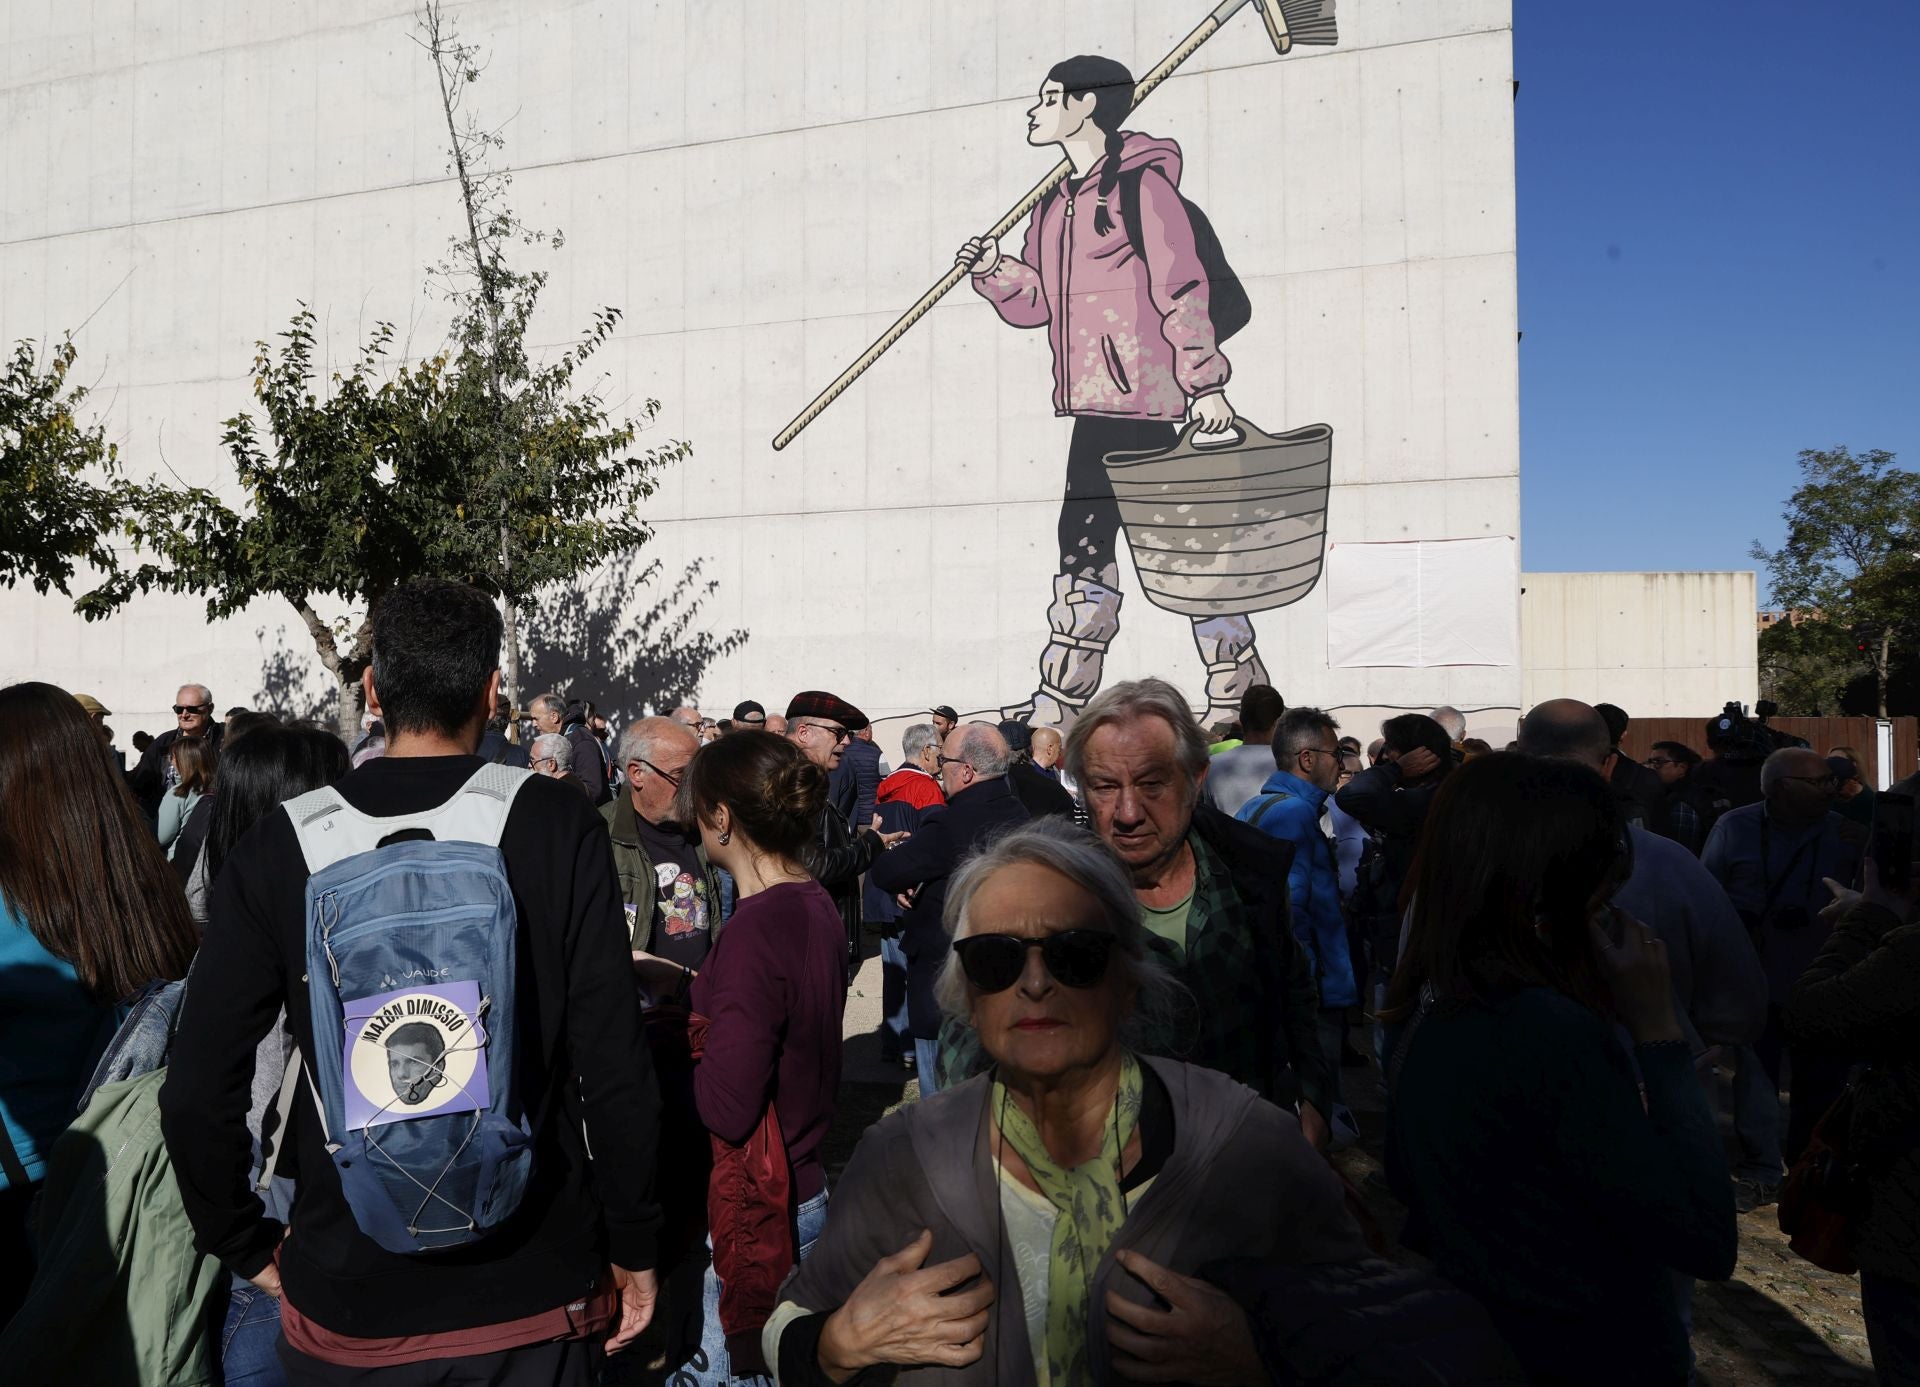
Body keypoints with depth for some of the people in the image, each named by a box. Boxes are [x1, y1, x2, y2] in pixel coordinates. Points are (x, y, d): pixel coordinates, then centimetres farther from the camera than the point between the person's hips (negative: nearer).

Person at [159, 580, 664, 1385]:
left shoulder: (279, 847, -8)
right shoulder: (558, 827, -13)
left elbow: (197, 1094, -6)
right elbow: (614, 1067, -14)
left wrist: (247, 1248, 10)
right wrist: (633, 1246, -1)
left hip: (345, 1299, 1)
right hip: (533, 1288, -1)